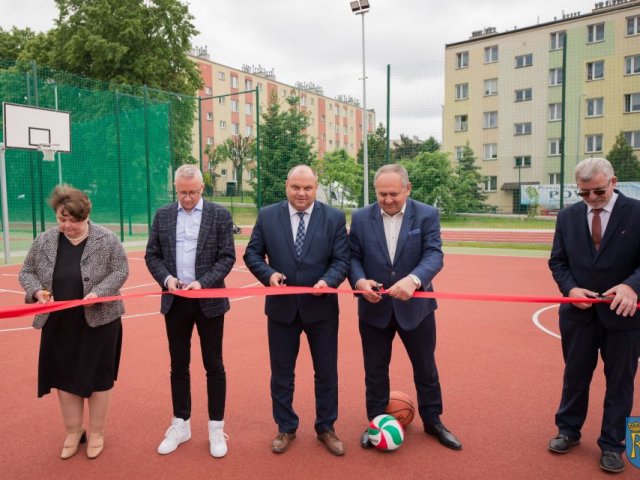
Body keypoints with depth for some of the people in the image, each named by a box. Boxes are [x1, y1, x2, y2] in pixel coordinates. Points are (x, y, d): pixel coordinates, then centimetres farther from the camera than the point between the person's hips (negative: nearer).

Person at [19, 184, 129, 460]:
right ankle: (73, 431, 29)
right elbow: (26, 273, 8)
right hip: (58, 324, 3)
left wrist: (99, 292, -22)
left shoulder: (106, 240, -8)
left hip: (98, 321, -3)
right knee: (64, 376, 11)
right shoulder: (44, 241, 2)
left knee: (98, 376, 6)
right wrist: (37, 291, -12)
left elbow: (120, 271, -7)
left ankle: (96, 432, 23)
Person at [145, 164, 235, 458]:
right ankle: (180, 425, 28)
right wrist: (166, 278, -11)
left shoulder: (220, 215, -3)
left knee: (214, 365, 6)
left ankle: (216, 428, 20)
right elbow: (152, 255, 8)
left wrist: (202, 282, -19)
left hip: (209, 301, -3)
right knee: (178, 365, 13)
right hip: (175, 301, 3)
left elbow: (227, 257, -6)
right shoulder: (162, 215, 7)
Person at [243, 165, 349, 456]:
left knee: (327, 372, 12)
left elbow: (341, 259, -6)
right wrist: (268, 274, -17)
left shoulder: (334, 218, -4)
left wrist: (328, 280, -25)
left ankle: (326, 428, 32)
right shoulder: (267, 216, -2)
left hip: (321, 307, 0)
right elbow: (252, 254, 2)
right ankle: (286, 428, 33)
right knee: (281, 372, 13)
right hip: (282, 307, 1)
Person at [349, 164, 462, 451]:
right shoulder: (360, 218, -2)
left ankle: (432, 421, 37)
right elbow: (353, 256, 0)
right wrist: (359, 280, -21)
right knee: (375, 371, 14)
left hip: (415, 306, -1)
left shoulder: (427, 215, -7)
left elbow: (434, 255, -17)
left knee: (425, 368, 15)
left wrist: (413, 279, -35)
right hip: (374, 307, 1)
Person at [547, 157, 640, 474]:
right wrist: (571, 288, -14)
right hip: (579, 312, 2)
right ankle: (568, 430, 34)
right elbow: (557, 261, 4)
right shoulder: (567, 216, 1)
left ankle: (611, 444, 27)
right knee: (575, 375, 15)